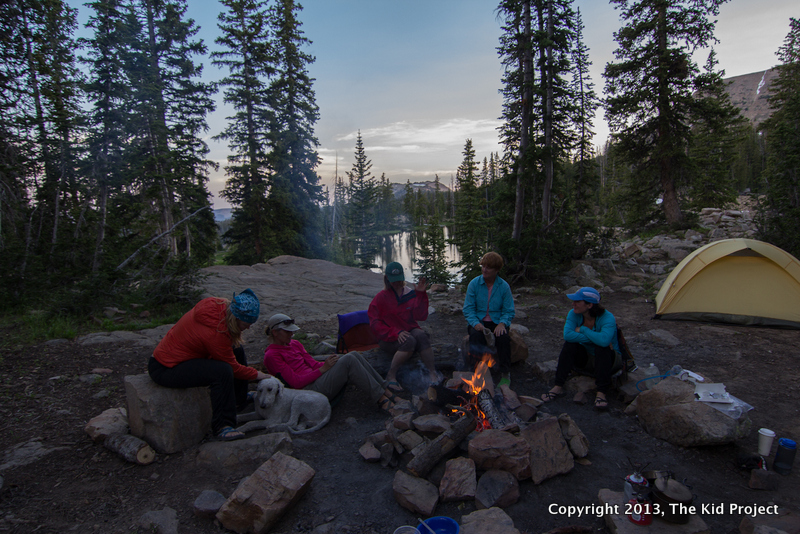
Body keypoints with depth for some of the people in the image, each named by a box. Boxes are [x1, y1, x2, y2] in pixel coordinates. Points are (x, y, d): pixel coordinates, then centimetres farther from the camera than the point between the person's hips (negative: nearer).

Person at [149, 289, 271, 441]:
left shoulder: (217, 306, -9)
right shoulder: (216, 333, -32)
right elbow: (233, 367, -18)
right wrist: (257, 375, -4)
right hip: (164, 370, -10)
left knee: (236, 349, 9)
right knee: (223, 371, -30)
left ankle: (241, 400, 23)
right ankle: (222, 426, -19)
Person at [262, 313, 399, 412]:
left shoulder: (294, 344, 19)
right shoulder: (271, 355, -6)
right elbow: (296, 382, -13)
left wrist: (328, 362, -5)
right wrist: (323, 369, -15)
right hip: (309, 390, -8)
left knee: (354, 355, -13)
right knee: (349, 360, -24)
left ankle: (387, 392, -13)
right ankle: (381, 399, -20)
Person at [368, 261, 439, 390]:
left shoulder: (411, 293, 8)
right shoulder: (381, 297, -2)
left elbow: (421, 316, -3)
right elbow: (375, 323, -8)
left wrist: (421, 294, -11)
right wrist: (395, 333, -22)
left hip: (410, 330, 3)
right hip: (388, 339, -3)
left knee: (421, 335, -31)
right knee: (409, 341, -35)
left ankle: (432, 372, -21)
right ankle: (391, 376, -20)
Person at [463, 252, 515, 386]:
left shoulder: (504, 286, 0)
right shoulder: (474, 283, -1)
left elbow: (509, 311, 1)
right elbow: (468, 309, -2)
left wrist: (502, 323, -21)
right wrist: (476, 324, -21)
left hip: (497, 322, 0)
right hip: (478, 321, 0)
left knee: (503, 338, -32)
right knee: (476, 336, -34)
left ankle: (505, 375, -16)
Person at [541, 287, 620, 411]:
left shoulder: (607, 318, -24)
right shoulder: (574, 314, -12)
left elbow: (604, 340, -43)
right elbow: (567, 335, -29)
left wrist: (582, 329, -28)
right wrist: (595, 339, -31)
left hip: (604, 357, -3)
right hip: (584, 356, 3)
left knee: (601, 347, -34)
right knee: (570, 344, -25)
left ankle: (602, 392, -33)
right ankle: (558, 387, -24)